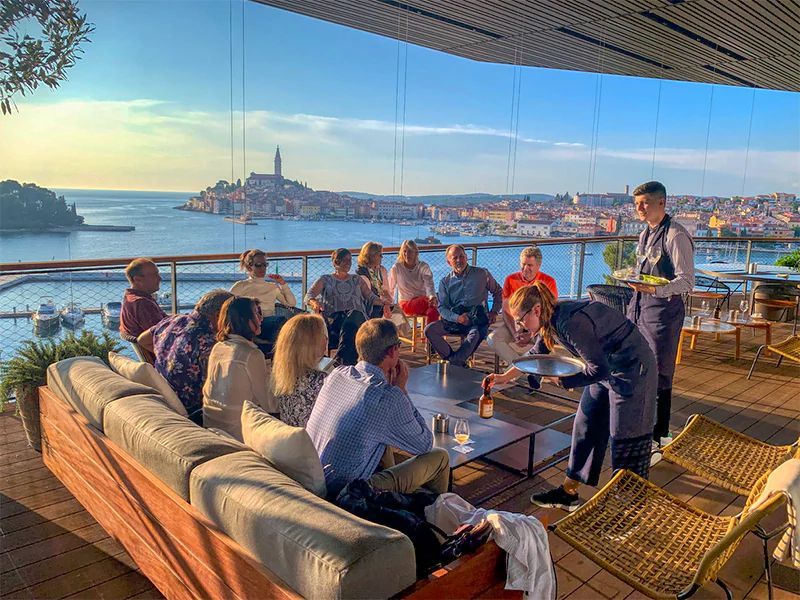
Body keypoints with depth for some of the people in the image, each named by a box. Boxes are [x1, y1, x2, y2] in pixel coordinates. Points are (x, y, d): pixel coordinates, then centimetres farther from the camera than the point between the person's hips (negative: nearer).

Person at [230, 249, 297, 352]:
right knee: (281, 320, -34)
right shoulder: (241, 286, 17)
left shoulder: (272, 286, 28)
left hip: (271, 325, 4)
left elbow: (292, 303, 21)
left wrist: (283, 283, 13)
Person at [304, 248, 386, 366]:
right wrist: (314, 303, -17)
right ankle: (350, 362, -55)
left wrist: (384, 302, 1)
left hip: (357, 316, 1)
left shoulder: (357, 279, 30)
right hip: (333, 317, 0)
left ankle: (340, 360, -57)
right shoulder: (325, 280, 22)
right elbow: (308, 296, 9)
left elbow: (371, 297, 24)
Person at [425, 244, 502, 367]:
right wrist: (457, 318, -14)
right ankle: (459, 363, -17)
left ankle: (454, 363, -24)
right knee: (429, 330, -21)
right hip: (454, 319, 3)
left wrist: (494, 311, 5)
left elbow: (498, 292, 20)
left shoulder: (482, 274, 8)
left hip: (478, 320, -3)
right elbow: (442, 307, 5)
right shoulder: (445, 282, 10)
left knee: (475, 334, -39)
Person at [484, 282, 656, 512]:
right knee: (585, 429, 13)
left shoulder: (571, 323, -31)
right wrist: (504, 377, 14)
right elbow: (536, 354, 14)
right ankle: (568, 493, 25)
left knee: (625, 440, -1)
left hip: (632, 370, -9)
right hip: (608, 368, 9)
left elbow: (599, 369, -28)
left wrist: (560, 381, -17)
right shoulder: (552, 318, -3)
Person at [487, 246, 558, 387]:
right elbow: (505, 310, -1)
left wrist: (531, 335, -20)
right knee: (492, 338, -25)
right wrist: (515, 334, -16)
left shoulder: (548, 282, -5)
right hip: (514, 324, 2)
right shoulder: (511, 280, 1)